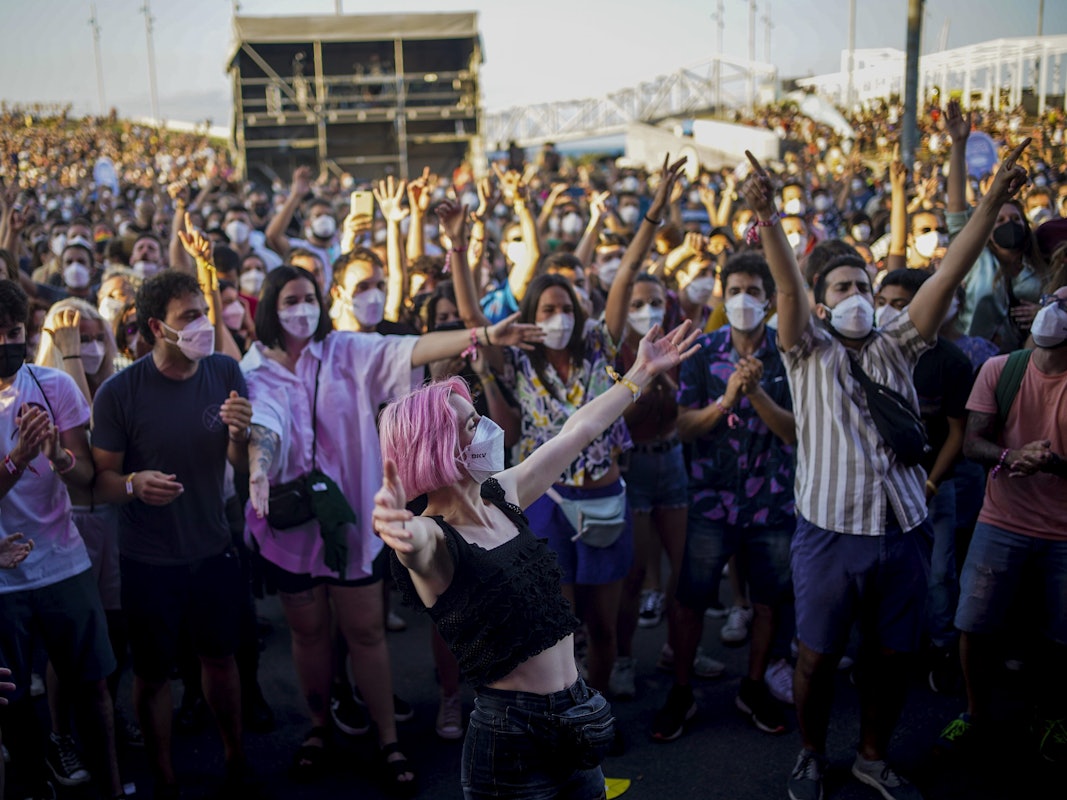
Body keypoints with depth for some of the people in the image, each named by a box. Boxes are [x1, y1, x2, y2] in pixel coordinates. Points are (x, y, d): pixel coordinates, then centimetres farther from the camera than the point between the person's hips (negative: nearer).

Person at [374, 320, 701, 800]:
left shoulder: (502, 495, 3)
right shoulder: (432, 540, -18)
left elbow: (577, 432, 15)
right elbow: (414, 538, -43)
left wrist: (642, 373, 25)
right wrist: (394, 524, -67)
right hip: (512, 737, -7)